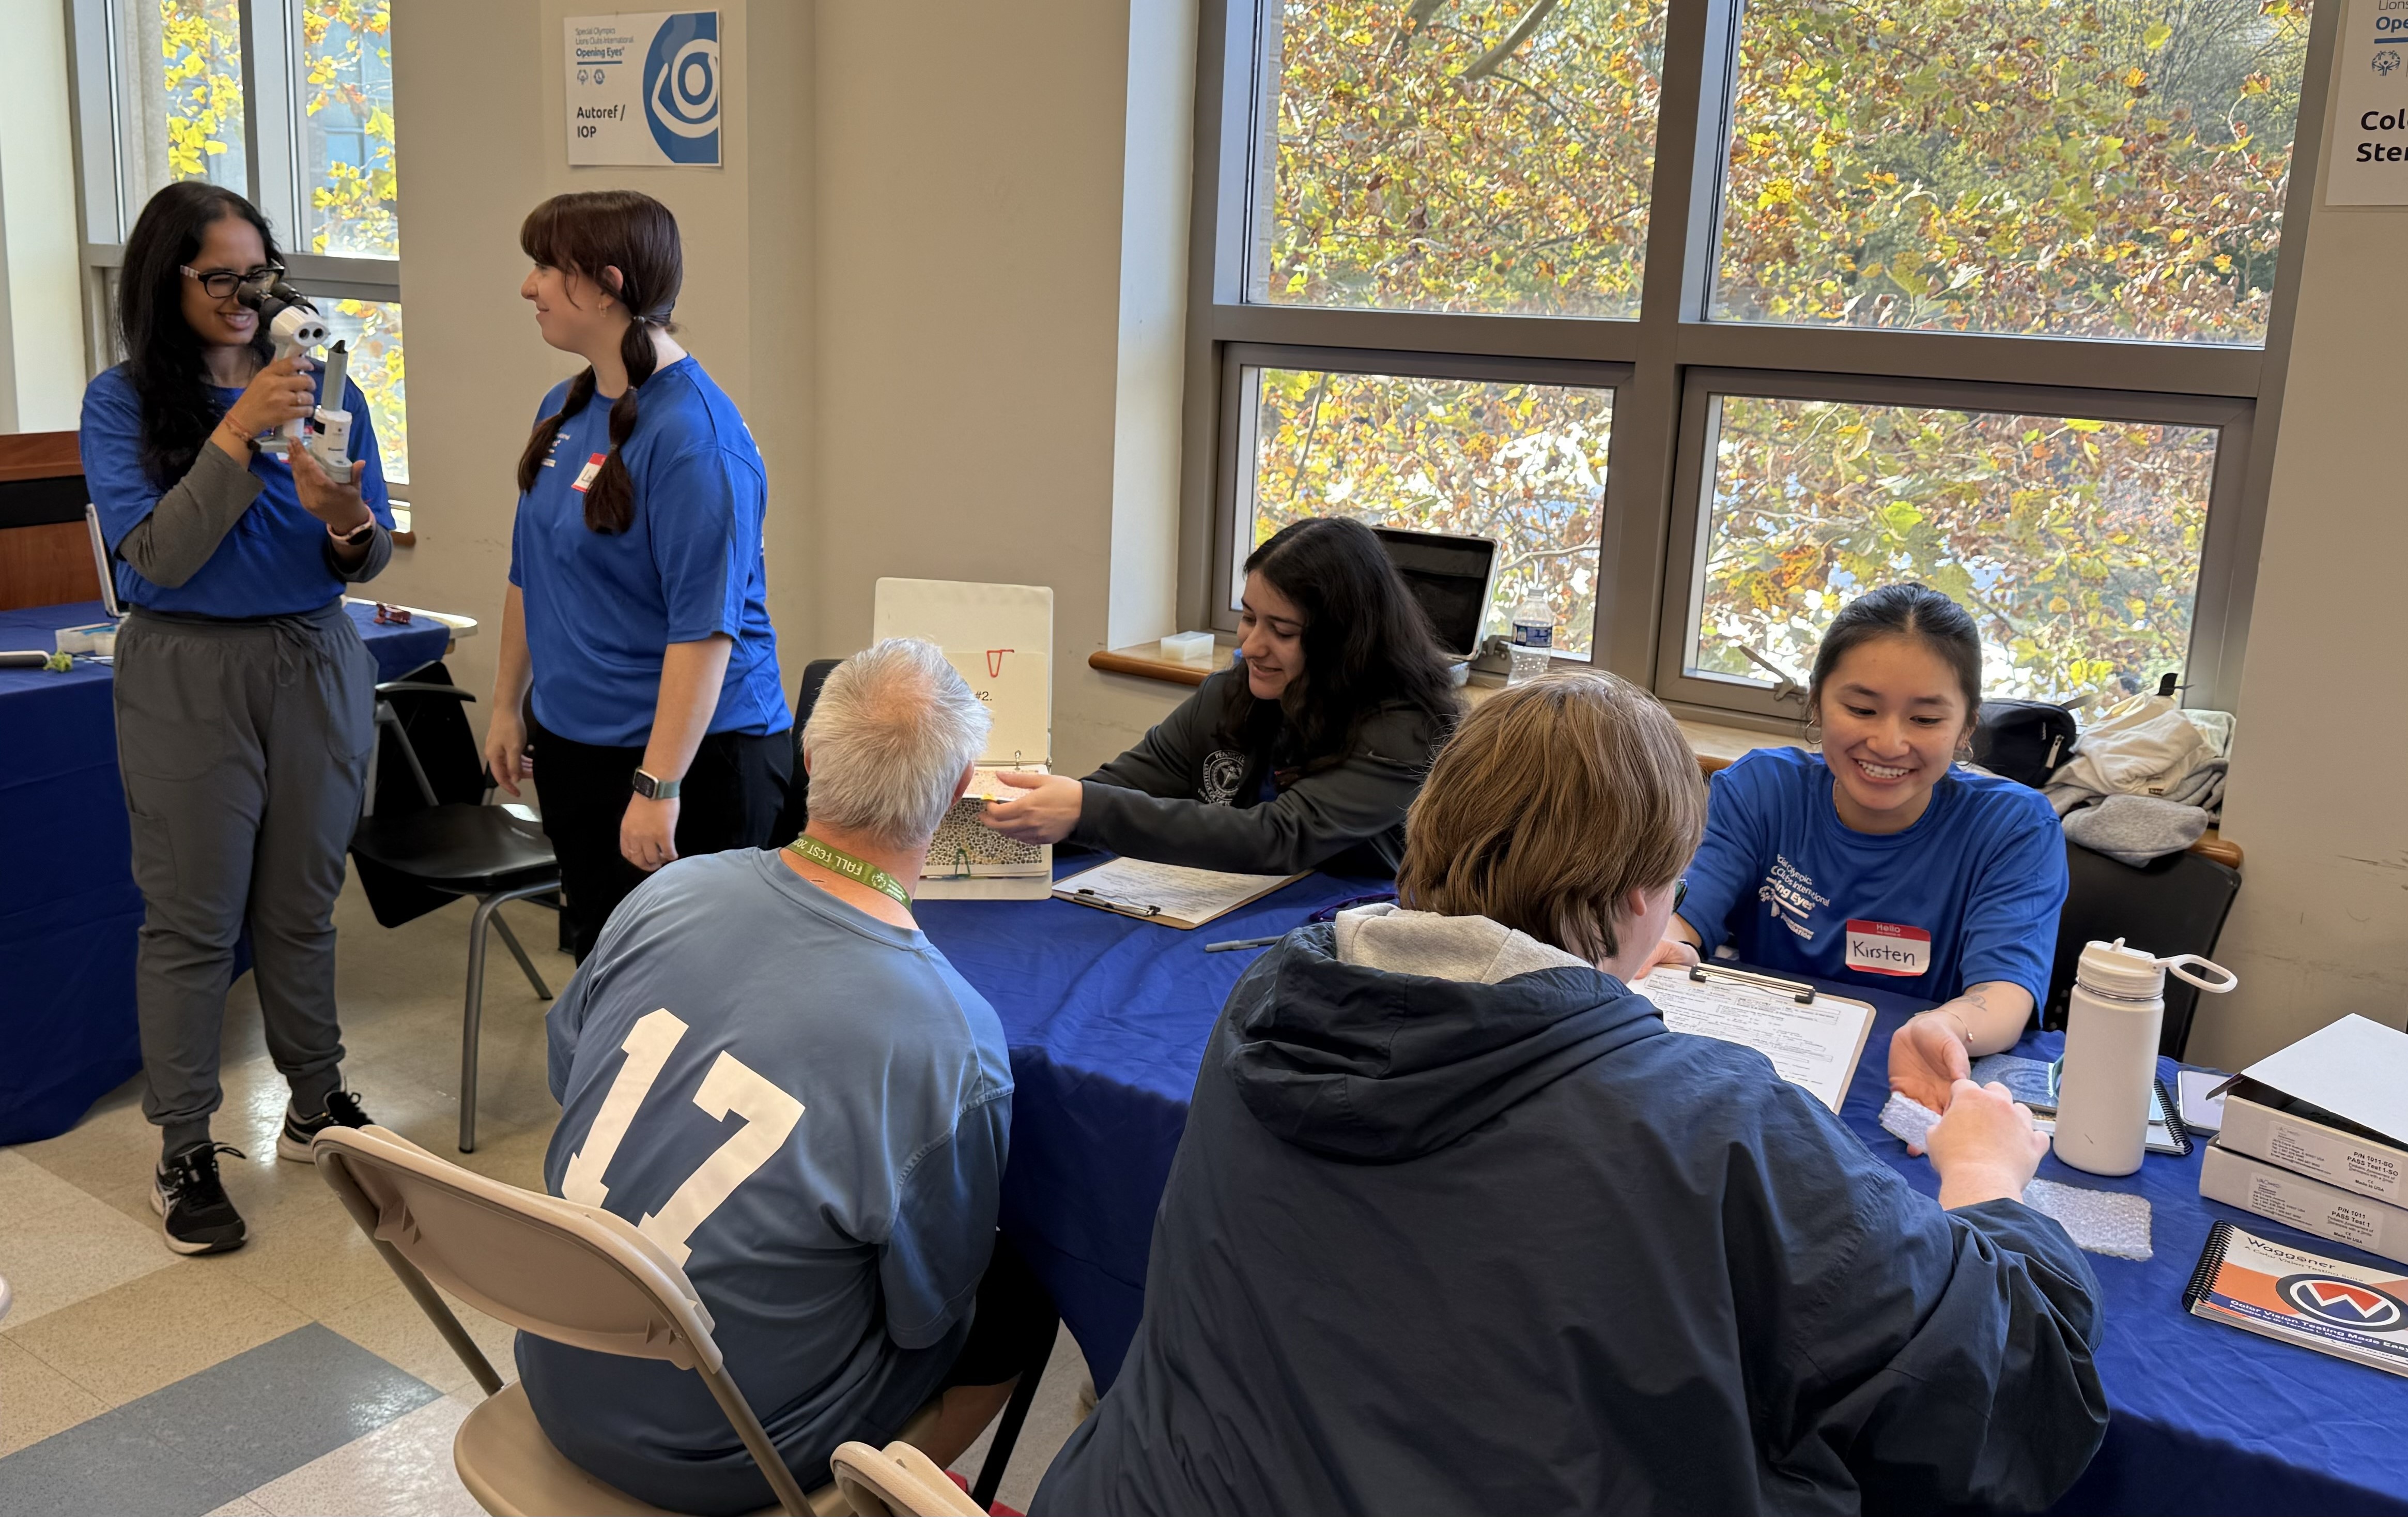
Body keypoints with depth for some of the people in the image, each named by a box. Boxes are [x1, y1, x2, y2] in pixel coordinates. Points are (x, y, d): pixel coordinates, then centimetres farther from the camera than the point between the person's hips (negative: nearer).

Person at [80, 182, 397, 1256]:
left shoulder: (321, 386, 3)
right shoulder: (122, 401, -4)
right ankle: (184, 1149, 13)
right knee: (193, 915, 2)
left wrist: (347, 524, -22)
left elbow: (372, 561, 2)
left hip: (317, 663, 3)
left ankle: (317, 1102, 27)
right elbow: (159, 558, -16)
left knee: (303, 902, 12)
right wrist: (239, 434, -23)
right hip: (188, 674, -2)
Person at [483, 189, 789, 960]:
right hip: (572, 744, 9)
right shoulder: (565, 408, 9)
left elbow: (705, 627, -24)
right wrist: (508, 703, 21)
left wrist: (659, 786, -25)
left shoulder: (692, 433, -20)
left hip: (691, 752, -8)